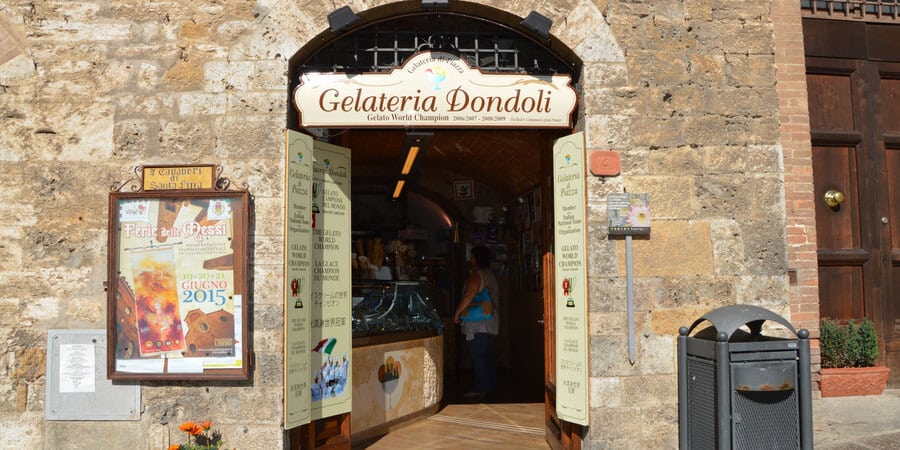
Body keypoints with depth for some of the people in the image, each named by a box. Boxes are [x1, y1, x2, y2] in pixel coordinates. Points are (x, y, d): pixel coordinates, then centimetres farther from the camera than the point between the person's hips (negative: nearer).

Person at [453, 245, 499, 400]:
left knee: (478, 356, -6)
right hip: (491, 323, 9)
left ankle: (481, 388, -5)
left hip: (477, 324, -9)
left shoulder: (476, 275, -12)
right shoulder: (491, 276, 16)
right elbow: (495, 297, 20)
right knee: (488, 355, 12)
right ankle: (491, 387, 17)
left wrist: (457, 312, -13)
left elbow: (469, 296, -21)